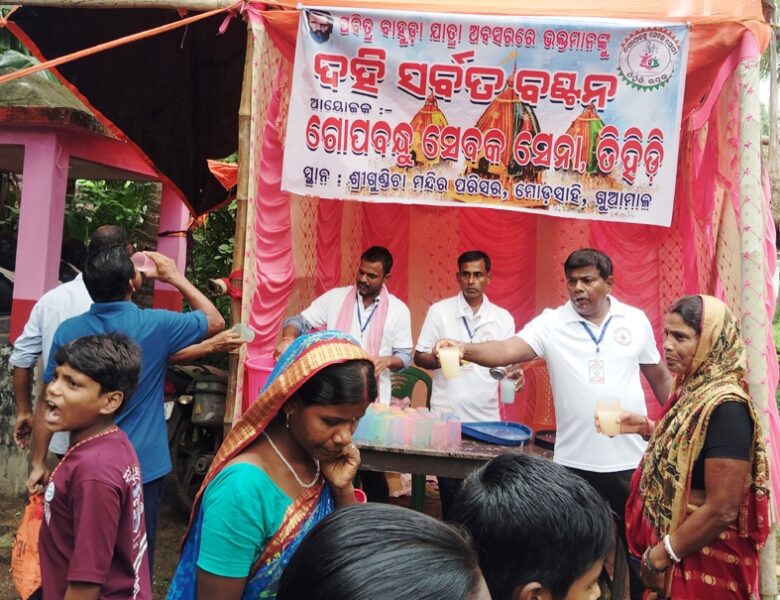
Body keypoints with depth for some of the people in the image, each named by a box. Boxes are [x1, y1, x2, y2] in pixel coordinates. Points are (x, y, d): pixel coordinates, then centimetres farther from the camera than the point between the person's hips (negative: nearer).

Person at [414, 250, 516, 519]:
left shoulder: (503, 318, 6)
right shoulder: (439, 311, 0)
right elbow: (419, 357, 0)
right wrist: (440, 359, -20)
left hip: (486, 418, 2)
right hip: (446, 415, -1)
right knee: (450, 490, 7)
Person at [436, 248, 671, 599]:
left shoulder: (636, 320, 1)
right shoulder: (551, 323, -7)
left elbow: (659, 377, 12)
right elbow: (508, 350, -23)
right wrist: (465, 349, -41)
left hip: (631, 458, 1)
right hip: (575, 461, -1)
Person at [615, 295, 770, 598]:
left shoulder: (724, 407, -25)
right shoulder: (693, 389, 1)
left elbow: (722, 510, -26)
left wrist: (661, 555, -17)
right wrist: (646, 427, 1)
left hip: (701, 561, -8)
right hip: (674, 542, 8)